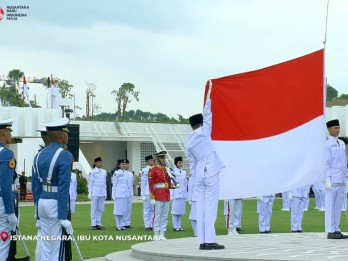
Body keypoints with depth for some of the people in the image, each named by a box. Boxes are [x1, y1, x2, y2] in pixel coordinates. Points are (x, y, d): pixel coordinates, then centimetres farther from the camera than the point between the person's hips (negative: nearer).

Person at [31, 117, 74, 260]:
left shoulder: (39, 155, 9)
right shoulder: (64, 156, -14)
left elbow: (35, 186, 12)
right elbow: (63, 187, -20)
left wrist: (38, 211, 18)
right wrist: (63, 216, -19)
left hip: (43, 202, 8)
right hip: (56, 204, -8)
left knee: (45, 245, 12)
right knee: (57, 245, -3)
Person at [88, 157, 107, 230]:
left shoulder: (104, 171, 13)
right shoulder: (92, 172, -2)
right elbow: (90, 183, -2)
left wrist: (105, 193, 14)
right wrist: (90, 193, -7)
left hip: (102, 193, 5)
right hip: (95, 193, -5)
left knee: (100, 209, 5)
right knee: (94, 209, -2)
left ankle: (98, 223, 11)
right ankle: (94, 224, 1)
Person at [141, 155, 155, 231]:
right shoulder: (145, 170, -5)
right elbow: (143, 183, -6)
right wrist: (143, 195, -9)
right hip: (147, 193, -5)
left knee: (153, 210, 7)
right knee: (147, 209, 0)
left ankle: (152, 225, 12)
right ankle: (147, 226, 3)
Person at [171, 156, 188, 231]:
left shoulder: (184, 172, 13)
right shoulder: (173, 172, -5)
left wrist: (186, 194, 13)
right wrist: (171, 195, -13)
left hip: (183, 195, 6)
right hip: (176, 195, -6)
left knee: (181, 211, 7)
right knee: (175, 211, -3)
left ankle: (179, 226, 12)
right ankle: (175, 227, 2)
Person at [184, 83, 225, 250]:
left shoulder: (188, 142, 11)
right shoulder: (203, 133, -3)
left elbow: (192, 163, 14)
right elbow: (207, 114, 3)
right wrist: (208, 93, 11)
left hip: (199, 174, 6)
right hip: (211, 173, -6)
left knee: (201, 207, 4)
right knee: (210, 207, -7)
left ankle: (202, 241, 1)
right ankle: (210, 241, -11)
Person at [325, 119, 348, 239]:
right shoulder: (327, 144, -5)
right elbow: (326, 163, -10)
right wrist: (327, 179, -14)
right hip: (332, 180, -7)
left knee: (338, 206, 7)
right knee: (330, 206, -4)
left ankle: (336, 230, 11)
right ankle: (330, 231, -3)